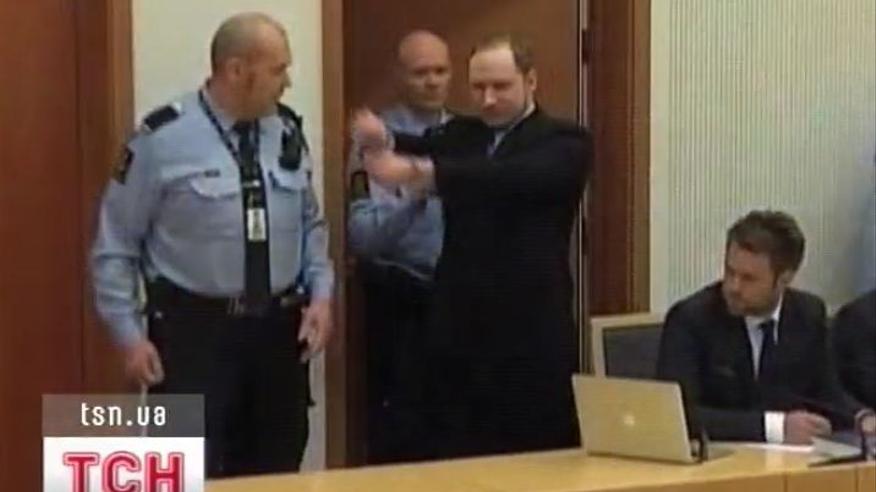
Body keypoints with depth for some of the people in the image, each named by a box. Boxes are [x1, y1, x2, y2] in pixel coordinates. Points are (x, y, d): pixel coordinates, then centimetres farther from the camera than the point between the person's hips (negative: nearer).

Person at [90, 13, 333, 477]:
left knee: (277, 473, 14)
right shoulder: (163, 138, -12)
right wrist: (130, 335, -9)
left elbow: (310, 224, 16)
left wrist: (321, 293, 2)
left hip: (279, 327, 5)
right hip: (195, 330, -5)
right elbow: (114, 245, -6)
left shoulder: (288, 132, 4)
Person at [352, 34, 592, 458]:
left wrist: (420, 171, -34)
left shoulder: (564, 143, -2)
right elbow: (422, 148, -4)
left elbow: (511, 176, -21)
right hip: (458, 336, 4)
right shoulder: (460, 135, 15)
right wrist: (382, 140, -28)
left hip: (532, 340, -4)